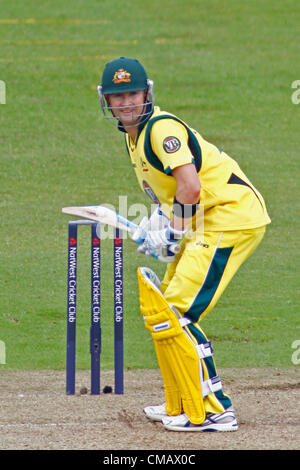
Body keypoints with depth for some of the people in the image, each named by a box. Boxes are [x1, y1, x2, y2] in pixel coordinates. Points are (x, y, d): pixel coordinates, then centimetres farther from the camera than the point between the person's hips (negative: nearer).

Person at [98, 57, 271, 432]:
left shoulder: (162, 128, -16)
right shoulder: (135, 135, 16)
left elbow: (190, 187, -26)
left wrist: (171, 231, -15)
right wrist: (154, 224, 10)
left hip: (231, 217, -11)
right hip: (205, 225, 11)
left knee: (175, 315, -15)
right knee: (162, 308, 18)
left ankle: (213, 411, -14)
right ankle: (179, 406, 26)